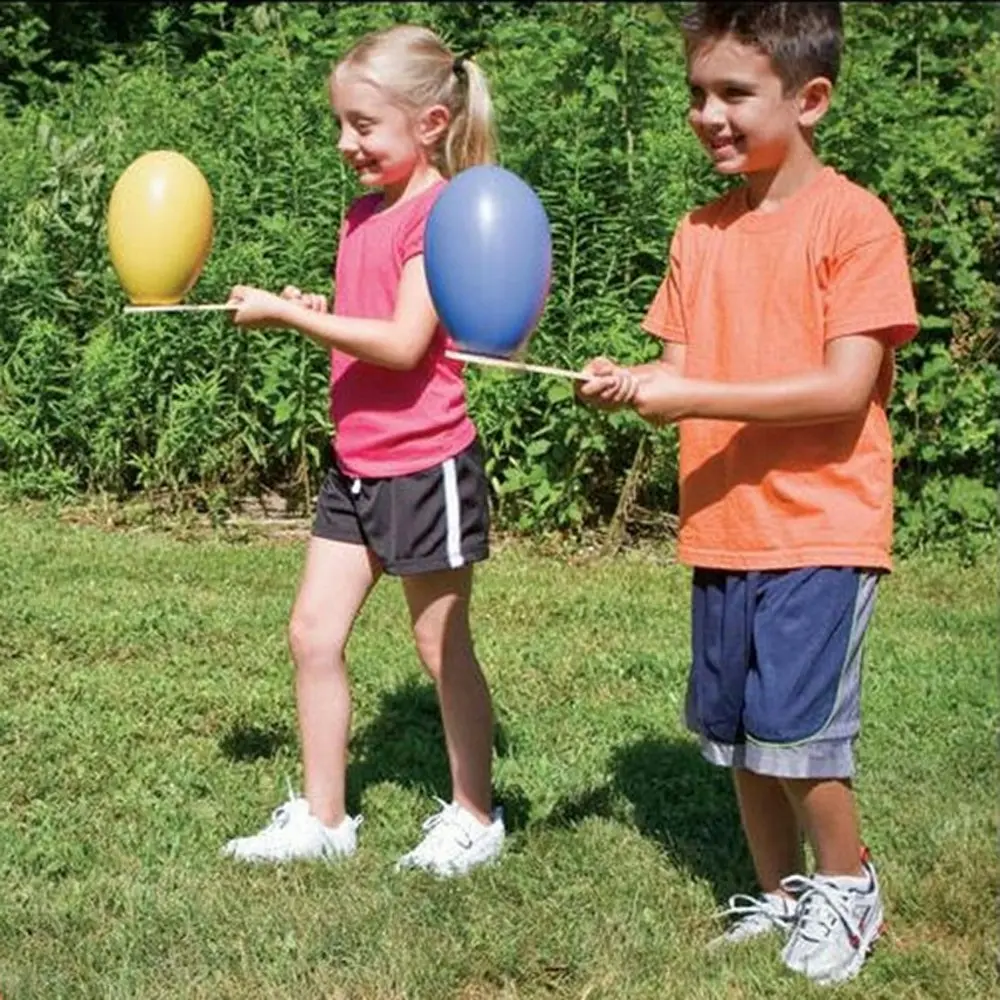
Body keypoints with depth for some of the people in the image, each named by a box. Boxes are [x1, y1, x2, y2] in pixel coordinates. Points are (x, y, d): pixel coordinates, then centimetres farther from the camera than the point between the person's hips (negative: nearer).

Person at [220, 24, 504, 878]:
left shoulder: (439, 212, -15)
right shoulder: (364, 212, 10)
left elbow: (403, 343, -23)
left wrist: (289, 315, -21)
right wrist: (315, 312, -3)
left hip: (424, 466, -8)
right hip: (358, 465, 8)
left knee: (443, 646, 5)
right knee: (314, 632, 7)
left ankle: (475, 817, 22)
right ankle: (321, 816, 18)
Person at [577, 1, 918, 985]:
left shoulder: (852, 221, -11)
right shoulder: (701, 232, 8)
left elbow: (845, 388, -18)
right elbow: (685, 367, 10)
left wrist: (693, 396, -20)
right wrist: (631, 384, -12)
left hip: (819, 529, -6)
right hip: (720, 528, 6)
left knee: (792, 729, -7)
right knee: (735, 735, 11)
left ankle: (846, 887, 17)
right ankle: (780, 894, 30)